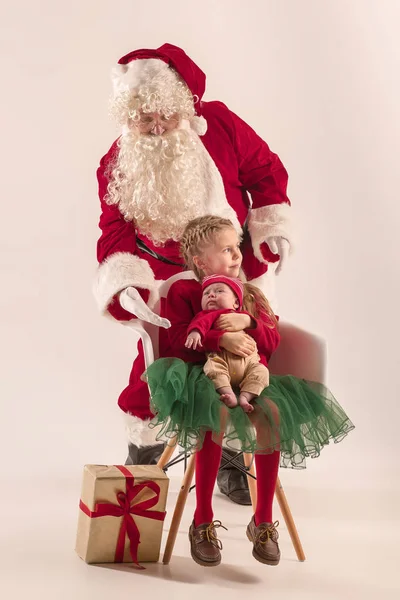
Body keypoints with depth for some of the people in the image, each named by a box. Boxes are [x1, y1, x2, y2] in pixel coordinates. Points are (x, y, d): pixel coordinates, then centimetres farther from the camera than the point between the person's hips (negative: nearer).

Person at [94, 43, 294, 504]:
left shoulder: (219, 123, -16)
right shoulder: (118, 164, -15)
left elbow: (266, 171, -2)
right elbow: (116, 230, -21)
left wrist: (272, 230, -3)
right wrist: (126, 286, -38)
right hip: (166, 278, 0)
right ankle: (143, 450, 22)